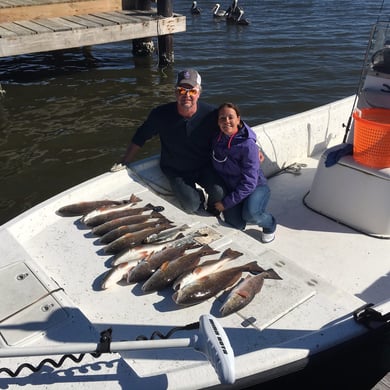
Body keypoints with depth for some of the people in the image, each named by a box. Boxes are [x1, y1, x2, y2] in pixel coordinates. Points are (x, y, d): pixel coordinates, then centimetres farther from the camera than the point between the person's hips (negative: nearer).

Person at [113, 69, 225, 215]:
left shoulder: (211, 114, -18)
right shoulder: (161, 114, -17)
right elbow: (140, 137, -2)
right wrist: (123, 163, 0)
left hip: (204, 168, 1)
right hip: (176, 172, 0)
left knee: (219, 193, -23)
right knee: (191, 206, -18)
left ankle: (213, 213, 14)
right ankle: (198, 196, 20)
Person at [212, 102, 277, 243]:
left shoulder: (248, 145, -25)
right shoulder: (217, 139, -9)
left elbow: (249, 182, -24)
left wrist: (226, 202, -22)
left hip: (255, 186, -4)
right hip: (230, 187, 4)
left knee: (249, 214, -33)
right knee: (237, 224, -17)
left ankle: (270, 224, 1)